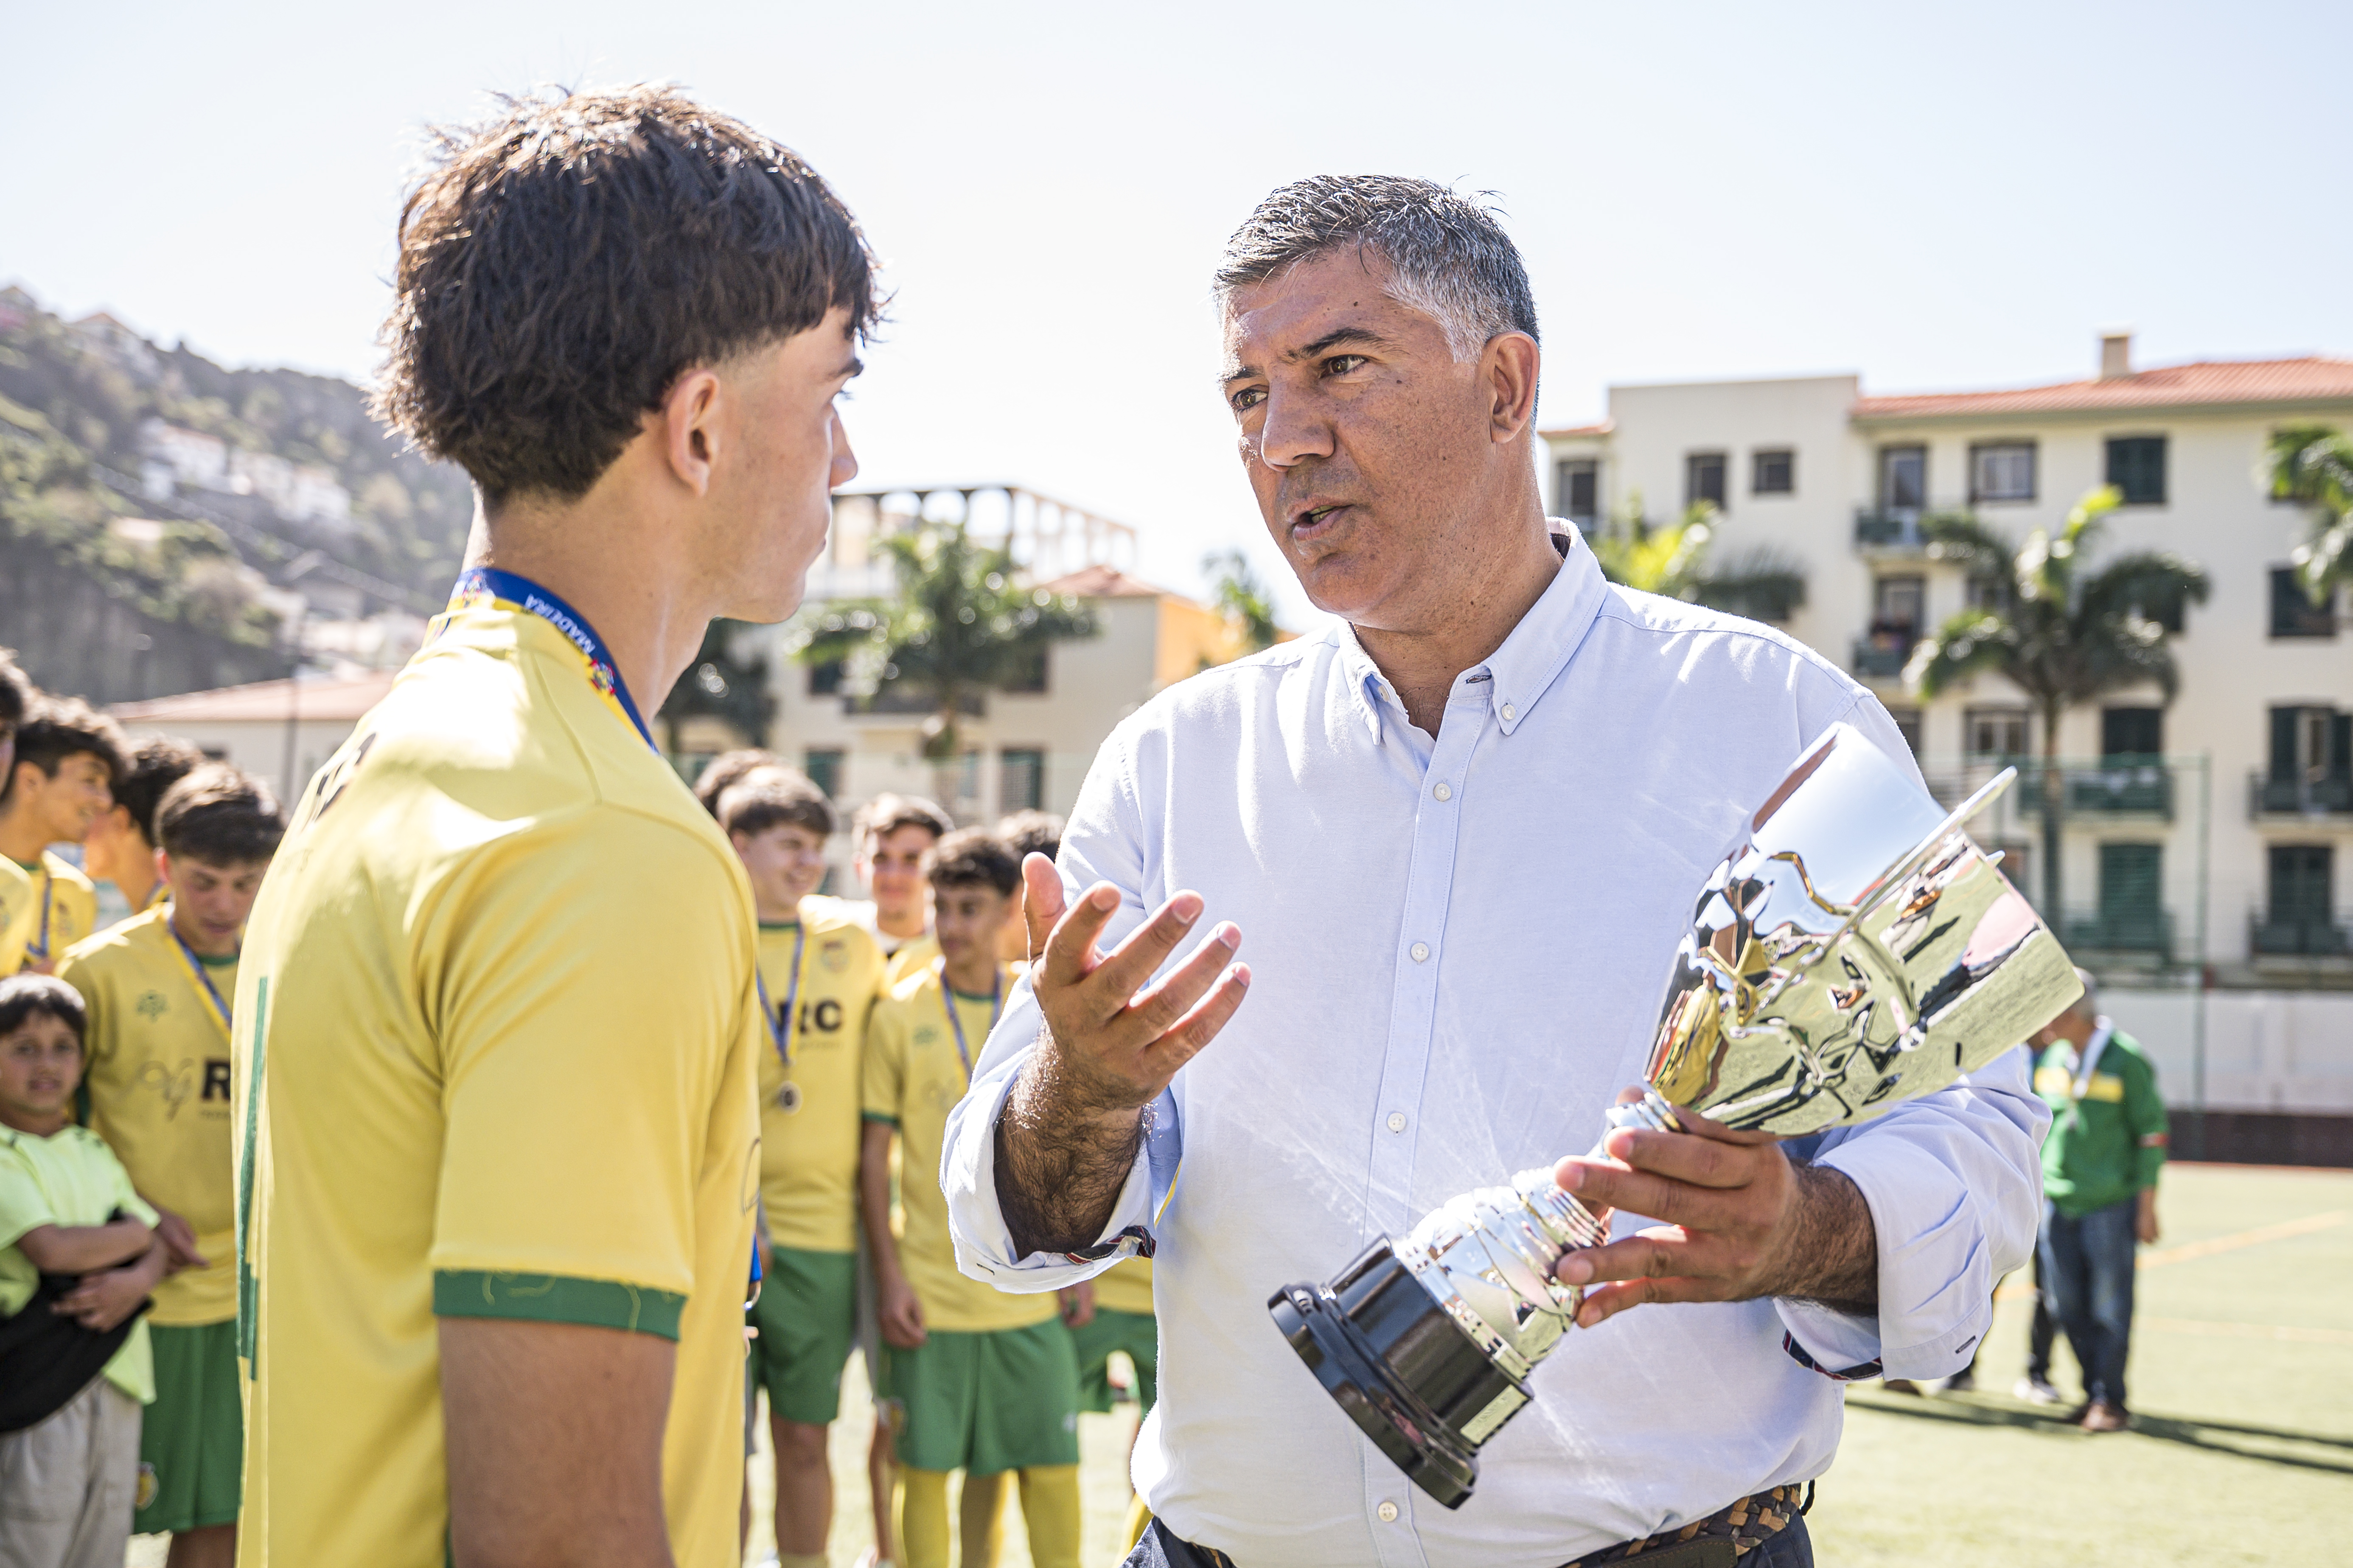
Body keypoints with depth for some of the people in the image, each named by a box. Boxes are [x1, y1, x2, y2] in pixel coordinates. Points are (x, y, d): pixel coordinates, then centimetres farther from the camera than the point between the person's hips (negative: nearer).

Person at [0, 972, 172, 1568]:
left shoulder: (97, 1152, 16)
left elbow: (157, 1248, 14)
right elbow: (51, 1249, -19)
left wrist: (138, 1280, -9)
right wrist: (134, 1233, -2)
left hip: (116, 1383, 7)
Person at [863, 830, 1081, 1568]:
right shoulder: (899, 1015, -1)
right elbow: (874, 1154, 1)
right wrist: (890, 1274, -6)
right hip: (931, 1291, -1)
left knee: (1052, 1467, 4)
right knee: (926, 1466, 3)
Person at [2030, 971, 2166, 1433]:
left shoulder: (2126, 1061, -9)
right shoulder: (2050, 1060, 7)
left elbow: (2152, 1132, -6)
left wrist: (2146, 1204, -9)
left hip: (2110, 1205, -5)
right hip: (2057, 1202, 5)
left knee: (2109, 1308, -2)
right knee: (2068, 1307, 8)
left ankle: (2111, 1400, 8)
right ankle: (2094, 1390, 20)